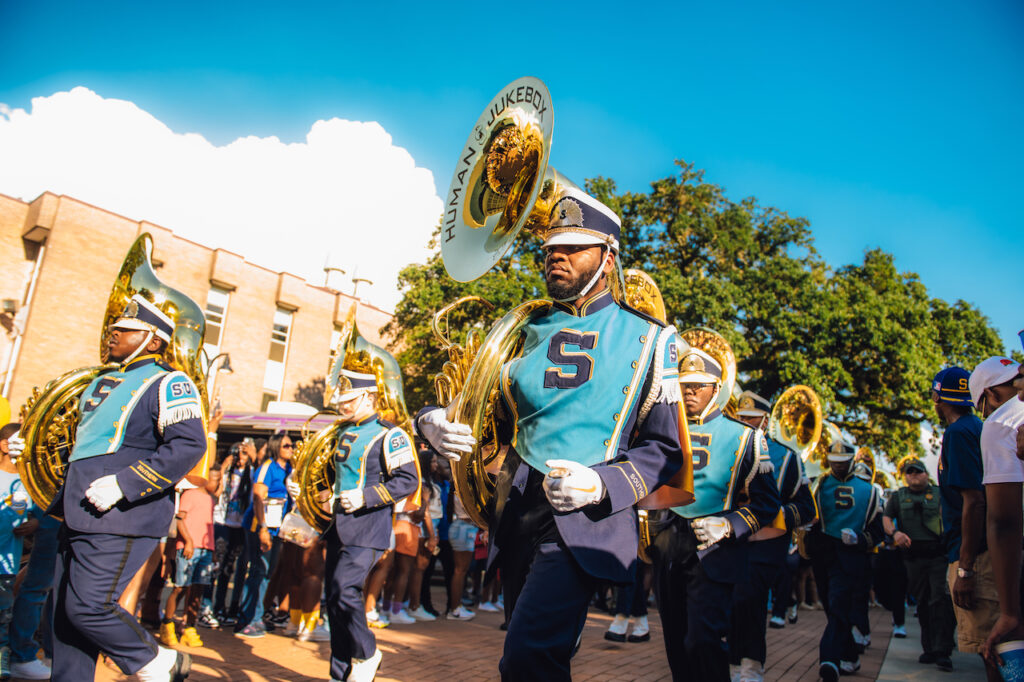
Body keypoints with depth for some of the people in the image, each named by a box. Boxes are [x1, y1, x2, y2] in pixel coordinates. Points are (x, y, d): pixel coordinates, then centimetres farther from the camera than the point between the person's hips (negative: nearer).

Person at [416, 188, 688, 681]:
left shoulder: (647, 340, 2)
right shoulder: (522, 334, 12)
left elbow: (665, 450, 0)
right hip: (518, 515, 5)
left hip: (586, 519, -4)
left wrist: (601, 484, -18)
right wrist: (433, 422, -9)